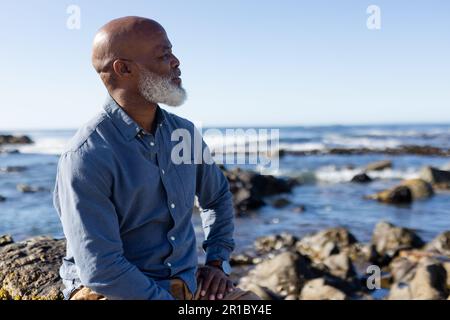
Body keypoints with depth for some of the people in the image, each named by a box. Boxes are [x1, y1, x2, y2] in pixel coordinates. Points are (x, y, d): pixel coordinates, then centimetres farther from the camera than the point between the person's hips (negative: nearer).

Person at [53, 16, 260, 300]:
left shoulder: (184, 132, 3)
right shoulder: (86, 157, -17)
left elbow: (218, 195, 20)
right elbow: (100, 269, -20)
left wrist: (217, 262, 9)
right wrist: (167, 299, -19)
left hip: (190, 284, 5)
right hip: (115, 291, -4)